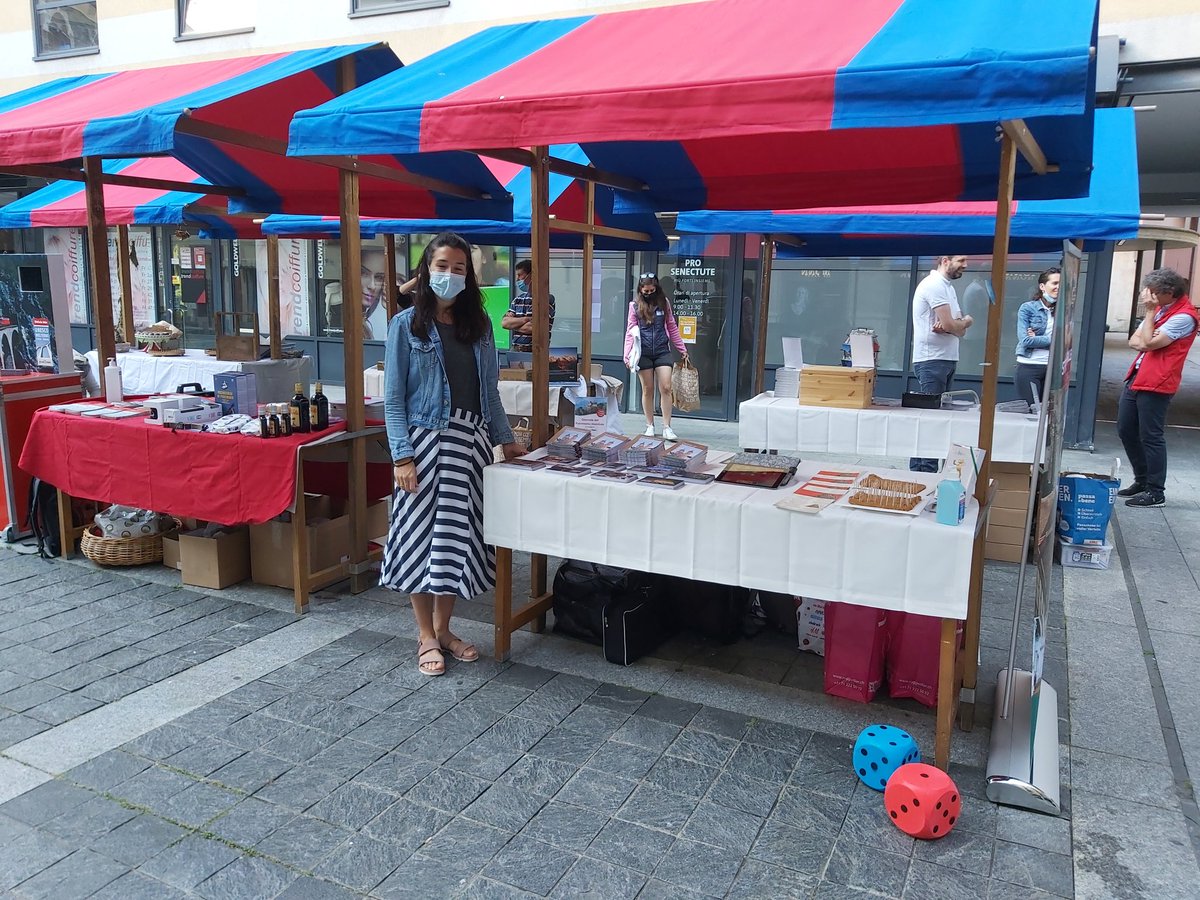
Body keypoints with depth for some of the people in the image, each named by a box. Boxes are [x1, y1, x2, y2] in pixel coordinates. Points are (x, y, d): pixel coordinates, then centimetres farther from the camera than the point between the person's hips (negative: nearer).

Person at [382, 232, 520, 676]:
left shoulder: (479, 324, 9)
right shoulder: (406, 325, -3)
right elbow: (393, 398, -6)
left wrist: (505, 438, 12)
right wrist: (402, 457, -14)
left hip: (470, 442, 4)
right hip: (426, 441, -4)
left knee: (460, 535, 9)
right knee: (423, 534, 2)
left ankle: (444, 628, 25)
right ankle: (426, 636, 17)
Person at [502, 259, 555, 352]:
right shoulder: (518, 299, 16)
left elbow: (532, 328, -13)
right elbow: (504, 323, 5)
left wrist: (513, 324, 2)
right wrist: (525, 319, -9)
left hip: (534, 351, -5)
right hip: (514, 350, 6)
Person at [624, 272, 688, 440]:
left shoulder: (664, 302, 8)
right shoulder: (635, 305, 3)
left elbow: (672, 327, 13)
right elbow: (630, 331, 1)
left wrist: (682, 349, 13)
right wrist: (627, 354, -8)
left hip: (662, 351, 1)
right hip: (643, 353, -1)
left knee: (666, 388, -7)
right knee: (647, 390, 6)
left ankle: (666, 427, -2)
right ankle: (650, 425, 17)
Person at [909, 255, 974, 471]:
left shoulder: (947, 286, 20)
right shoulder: (934, 285, -11)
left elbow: (960, 330, 13)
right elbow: (950, 325, -18)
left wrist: (957, 326, -10)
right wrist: (966, 321, 3)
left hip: (946, 360, 10)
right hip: (932, 360, -10)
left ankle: (918, 470, 12)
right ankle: (926, 471, -6)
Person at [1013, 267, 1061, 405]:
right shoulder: (1027, 308, -2)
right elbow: (1025, 340, -12)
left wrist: (1037, 339, -11)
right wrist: (1051, 339, -5)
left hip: (1052, 368, 4)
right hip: (1029, 367, -4)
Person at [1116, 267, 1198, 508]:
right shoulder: (1160, 309, 14)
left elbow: (1148, 343, -19)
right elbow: (1134, 341, 13)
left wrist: (1150, 312, -13)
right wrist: (1148, 343, -8)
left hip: (1156, 384, -9)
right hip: (1137, 378, 9)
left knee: (1150, 437, -5)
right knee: (1126, 430, 14)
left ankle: (1155, 492, 4)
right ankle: (1142, 481, 27)